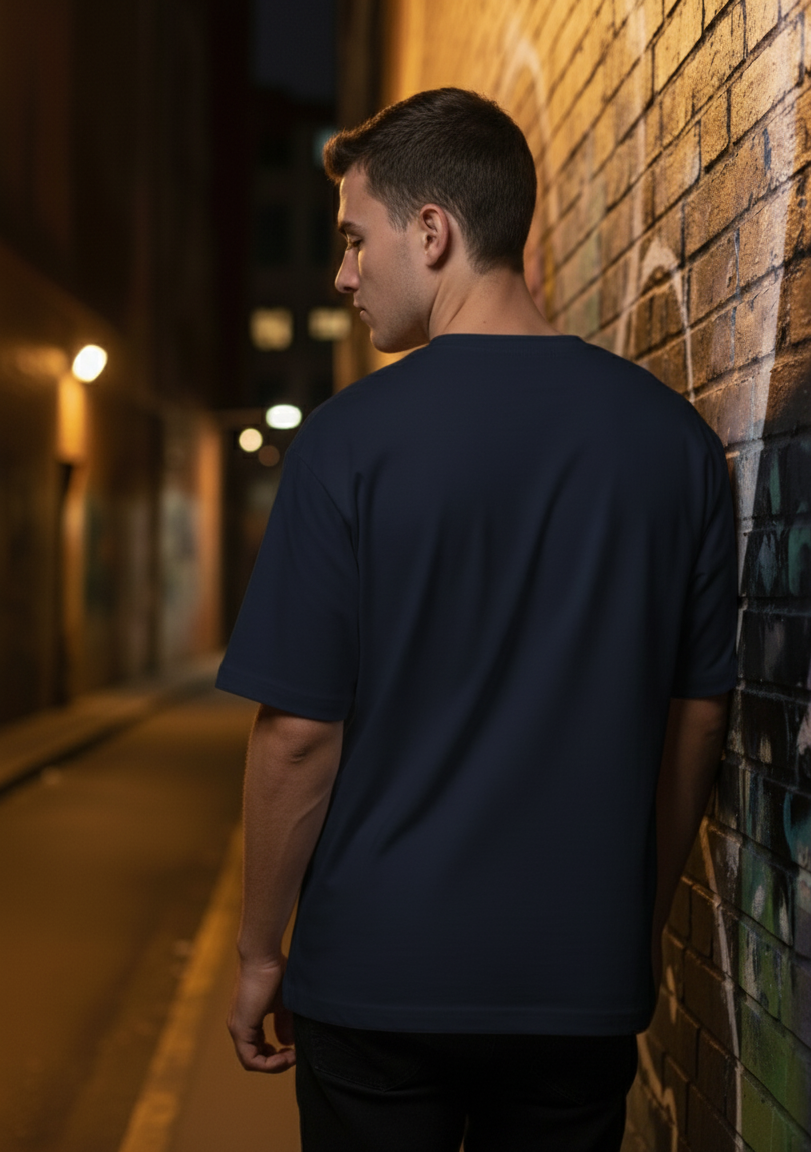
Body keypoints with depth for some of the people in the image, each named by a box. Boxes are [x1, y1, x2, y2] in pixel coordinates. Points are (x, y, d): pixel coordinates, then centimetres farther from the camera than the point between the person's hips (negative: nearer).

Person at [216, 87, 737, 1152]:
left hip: (381, 978, -3)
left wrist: (260, 954, 1)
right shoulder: (675, 437, -2)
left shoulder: (352, 438, -13)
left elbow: (299, 734, -13)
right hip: (586, 983, 3)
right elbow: (699, 717, 4)